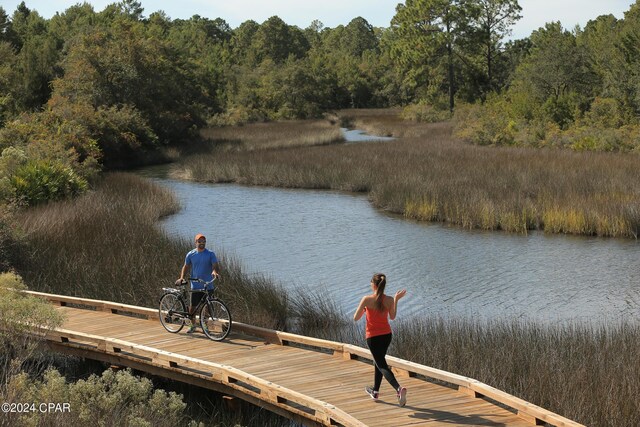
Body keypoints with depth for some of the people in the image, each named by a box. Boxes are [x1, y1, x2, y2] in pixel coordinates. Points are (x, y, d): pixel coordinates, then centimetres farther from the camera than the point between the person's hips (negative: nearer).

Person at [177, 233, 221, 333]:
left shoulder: (210, 254, -1)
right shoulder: (191, 254, 4)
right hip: (195, 286, 1)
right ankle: (193, 326, 20)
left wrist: (215, 272, -32)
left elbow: (215, 265, -9)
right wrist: (182, 277, -4)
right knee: (192, 307, 1)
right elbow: (186, 267, 11)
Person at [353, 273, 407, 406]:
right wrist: (396, 300, 11)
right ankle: (375, 391, 38)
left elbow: (356, 318, -10)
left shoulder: (367, 299, -17)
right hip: (387, 335, 5)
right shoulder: (389, 300, -7)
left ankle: (399, 389, -27)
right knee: (378, 361, 25)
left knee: (382, 365, -4)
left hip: (373, 337, -5)